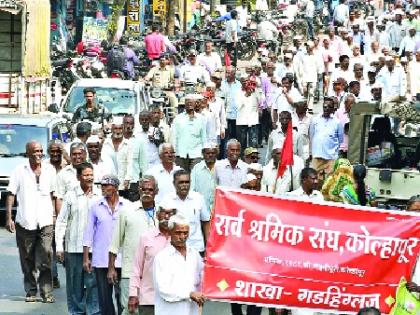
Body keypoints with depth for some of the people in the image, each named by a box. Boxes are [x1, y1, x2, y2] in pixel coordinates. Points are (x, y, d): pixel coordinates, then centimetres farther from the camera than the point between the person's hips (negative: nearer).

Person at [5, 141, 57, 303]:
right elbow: (11, 195, 0)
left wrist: (55, 216, 8)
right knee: (27, 261, 6)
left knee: (46, 260, -9)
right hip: (25, 222, -1)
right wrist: (8, 218, -7)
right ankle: (31, 292, 15)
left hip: (45, 222, 1)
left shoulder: (50, 170, 7)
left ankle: (47, 293, -5)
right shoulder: (19, 171, 0)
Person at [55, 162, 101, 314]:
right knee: (75, 282, 6)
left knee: (93, 282, -4)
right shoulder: (70, 196, 3)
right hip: (74, 247, 0)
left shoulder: (100, 195, 5)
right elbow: (61, 221, 5)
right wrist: (59, 246, 1)